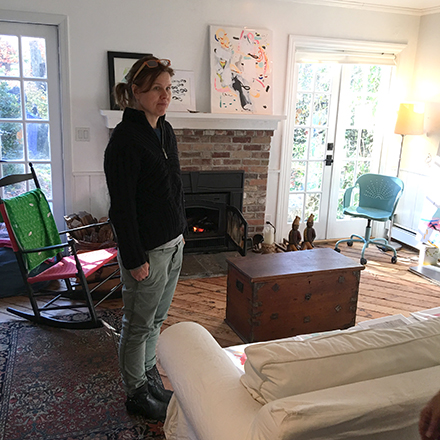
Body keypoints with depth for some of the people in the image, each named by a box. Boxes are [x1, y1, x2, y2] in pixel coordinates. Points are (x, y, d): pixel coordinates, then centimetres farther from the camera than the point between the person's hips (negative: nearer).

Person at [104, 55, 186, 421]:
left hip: (173, 243, 8)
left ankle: (150, 377, 40)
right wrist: (134, 258, -19)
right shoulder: (126, 139, -18)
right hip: (147, 250, -8)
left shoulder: (164, 131, 9)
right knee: (139, 325, 9)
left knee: (156, 319, 21)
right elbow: (122, 206, -20)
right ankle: (136, 394, 28)